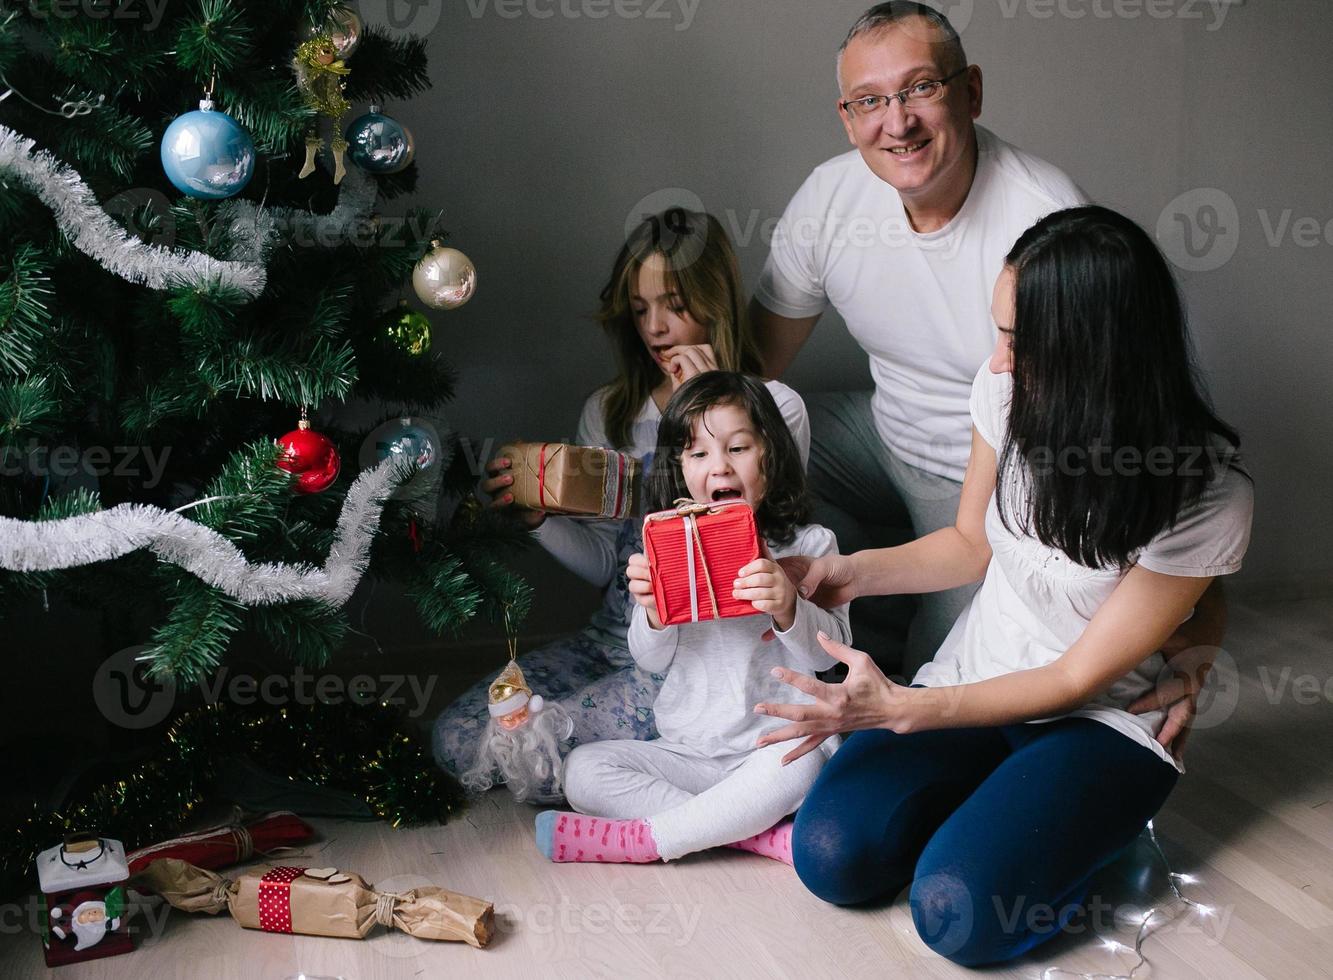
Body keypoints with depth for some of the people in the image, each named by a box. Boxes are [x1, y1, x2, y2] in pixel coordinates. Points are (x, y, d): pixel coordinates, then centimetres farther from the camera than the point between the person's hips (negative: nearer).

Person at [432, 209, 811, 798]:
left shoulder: (773, 408, -7)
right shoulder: (608, 412, 8)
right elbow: (604, 563, 9)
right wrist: (537, 516, -11)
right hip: (614, 640, 7)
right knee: (456, 740, -7)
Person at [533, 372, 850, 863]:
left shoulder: (808, 544, -2)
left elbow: (829, 651, -7)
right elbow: (652, 661, 4)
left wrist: (788, 609, -28)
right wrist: (652, 612, -19)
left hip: (774, 746, -3)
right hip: (685, 749, 3)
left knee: (798, 767, -35)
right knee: (583, 769, -15)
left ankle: (644, 838, -20)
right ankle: (763, 835, -22)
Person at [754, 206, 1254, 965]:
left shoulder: (1208, 496, -24)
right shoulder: (1008, 392, -11)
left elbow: (1080, 677, -17)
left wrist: (902, 709, -26)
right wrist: (854, 573, -8)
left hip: (1102, 722, -4)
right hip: (974, 675, 5)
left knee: (958, 914, -25)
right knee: (832, 856, -15)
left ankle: (1091, 829, 4)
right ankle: (991, 801, 11)